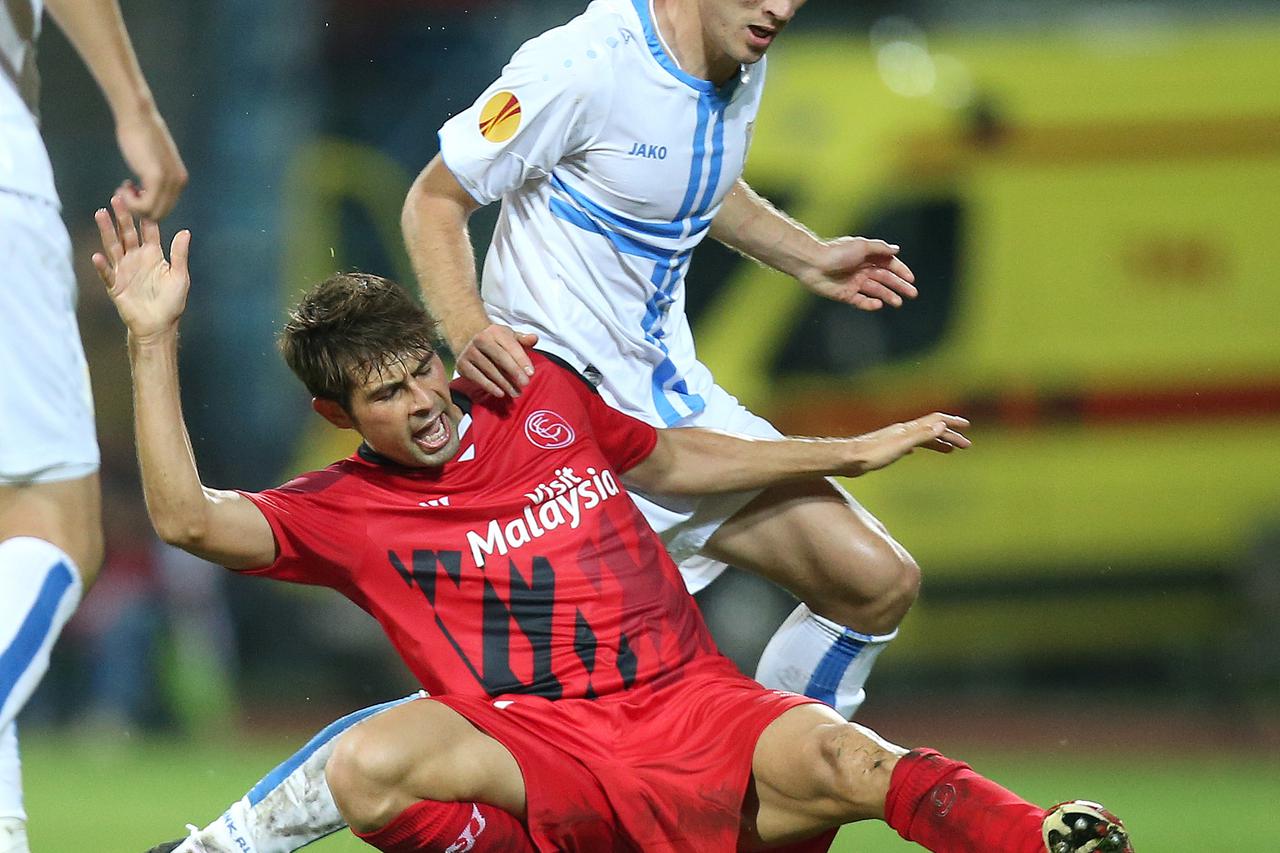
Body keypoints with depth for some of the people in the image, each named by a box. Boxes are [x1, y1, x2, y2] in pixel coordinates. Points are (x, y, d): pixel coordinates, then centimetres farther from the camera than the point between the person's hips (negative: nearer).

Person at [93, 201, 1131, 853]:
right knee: (368, 764, -34)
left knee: (842, 763, -32)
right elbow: (189, 518, -12)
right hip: (543, 756, -2)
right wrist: (154, 343, -17)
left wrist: (852, 452, 36)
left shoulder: (539, 392, 17)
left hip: (691, 701, 2)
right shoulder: (343, 510, 4)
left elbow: (668, 459, 34)